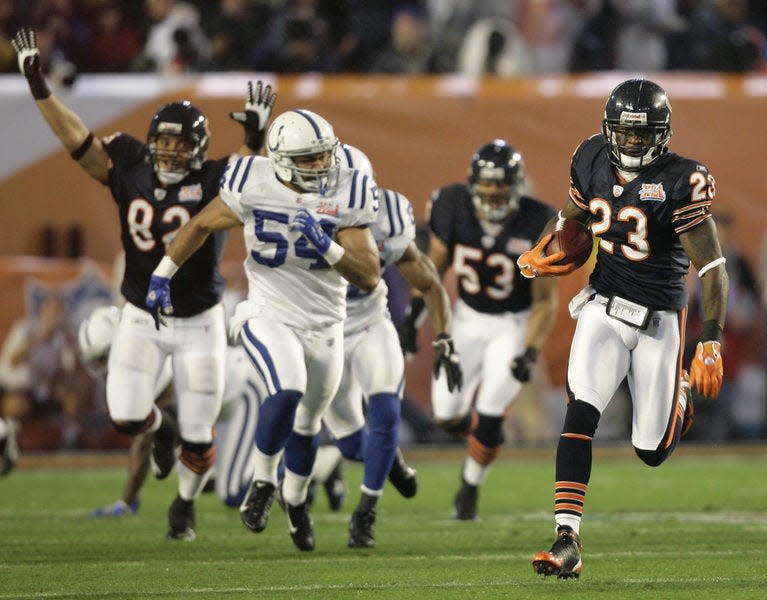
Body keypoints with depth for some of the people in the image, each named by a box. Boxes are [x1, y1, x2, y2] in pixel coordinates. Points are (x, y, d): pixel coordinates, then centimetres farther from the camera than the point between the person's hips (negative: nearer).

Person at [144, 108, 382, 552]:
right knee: (287, 393, -29)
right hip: (269, 318, -3)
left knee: (308, 422, 18)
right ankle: (263, 482, -8)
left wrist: (327, 244, -29)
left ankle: (296, 500, 44)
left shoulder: (347, 198, -11)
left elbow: (370, 277, -15)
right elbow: (202, 225, 5)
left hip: (326, 327, 3)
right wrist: (162, 274, 8)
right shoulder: (254, 186, -13)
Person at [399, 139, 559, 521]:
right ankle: (485, 436, 34)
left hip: (514, 324, -3)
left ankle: (470, 487, 16)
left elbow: (545, 300, -14)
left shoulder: (535, 226, -24)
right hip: (468, 318, 3)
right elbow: (435, 267, 1)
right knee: (447, 415, -1)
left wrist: (531, 353, -23)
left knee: (489, 416, -9)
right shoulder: (455, 208, -17)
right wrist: (413, 318, 0)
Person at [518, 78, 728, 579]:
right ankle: (568, 542, -22)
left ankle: (681, 394, 42)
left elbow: (713, 269, -18)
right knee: (581, 413, -20)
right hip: (604, 308, 3)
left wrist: (711, 343, -25)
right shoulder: (593, 160, -2)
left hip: (659, 320, -3)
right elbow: (574, 210, 20)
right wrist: (541, 252, -1)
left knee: (652, 451, 5)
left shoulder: (680, 182, -18)